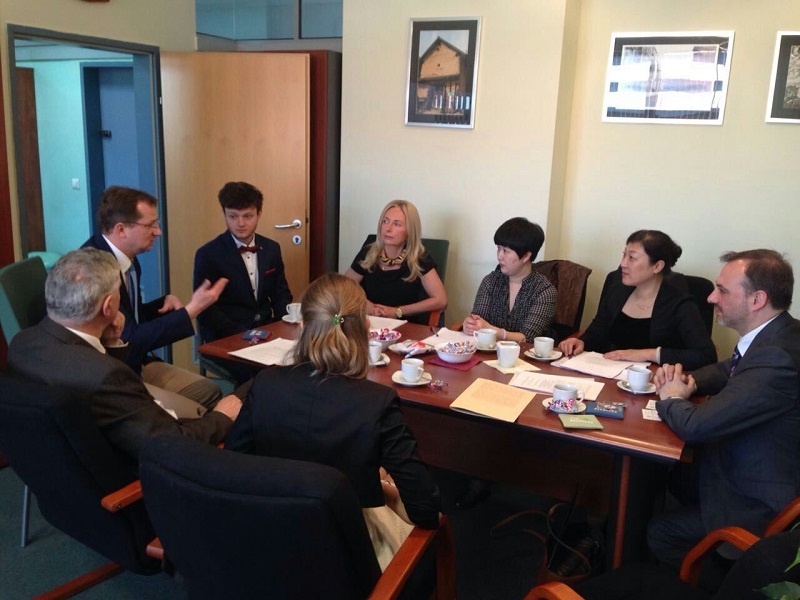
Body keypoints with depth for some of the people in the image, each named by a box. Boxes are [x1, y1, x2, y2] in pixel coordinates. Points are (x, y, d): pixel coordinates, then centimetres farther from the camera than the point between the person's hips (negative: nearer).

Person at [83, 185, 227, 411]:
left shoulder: (128, 259, 4)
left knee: (209, 391, 2)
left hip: (134, 365, 9)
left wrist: (166, 302, -1)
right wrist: (192, 309, -23)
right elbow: (130, 339, -24)